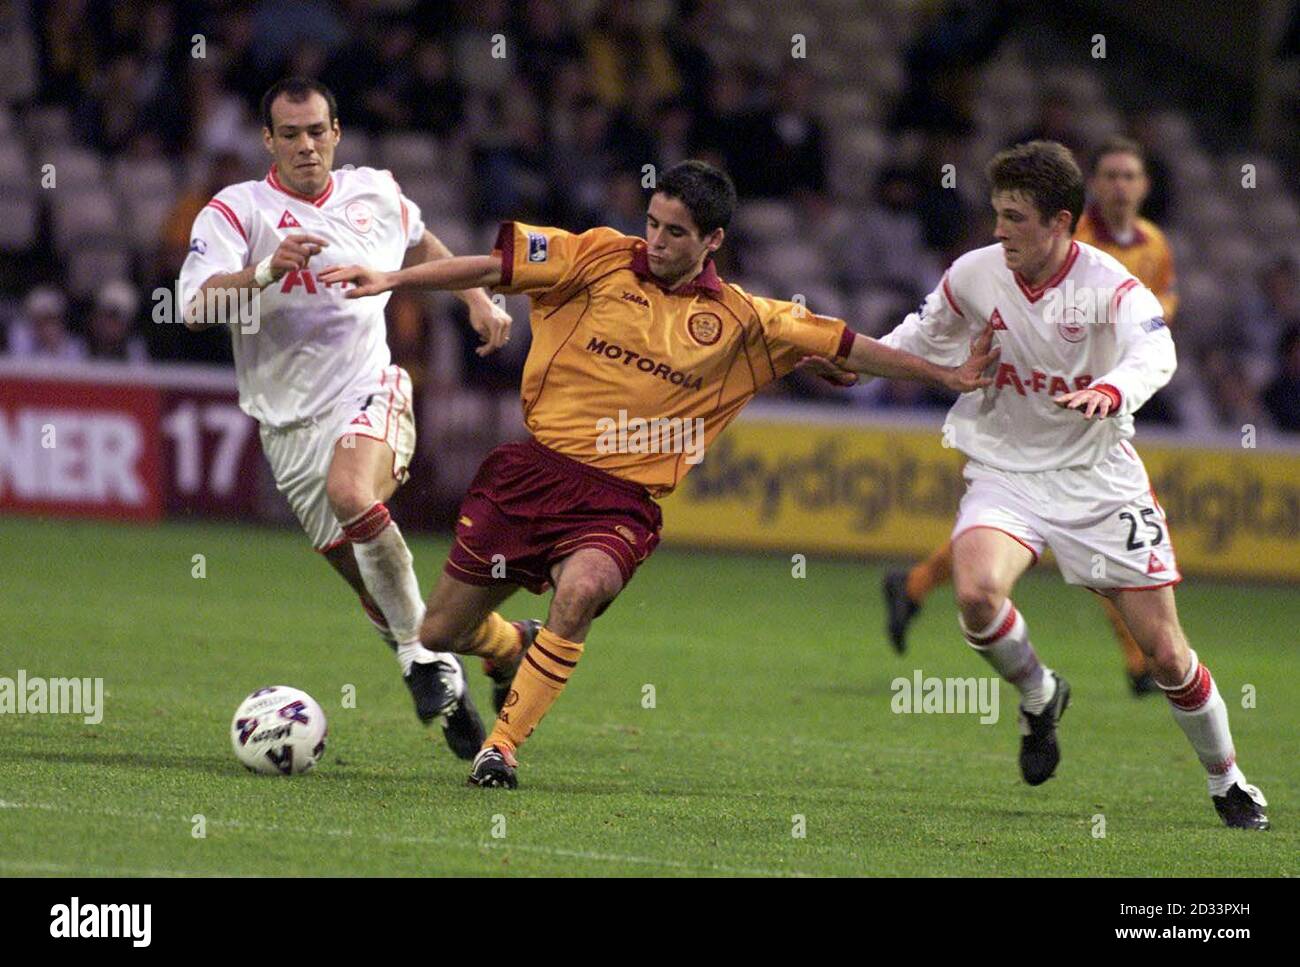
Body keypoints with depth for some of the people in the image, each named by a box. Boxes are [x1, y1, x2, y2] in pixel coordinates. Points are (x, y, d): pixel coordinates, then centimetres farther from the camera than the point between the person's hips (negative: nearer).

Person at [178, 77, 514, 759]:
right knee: (373, 586, -2)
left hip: (371, 392, -1)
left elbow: (423, 246, 30)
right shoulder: (237, 210, -5)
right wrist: (265, 273, -35)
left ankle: (425, 655, -22)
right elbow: (197, 306, -20)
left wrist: (477, 299, 20)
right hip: (292, 421, 1)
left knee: (351, 493, -33)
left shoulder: (375, 194, 7)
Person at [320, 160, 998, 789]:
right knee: (440, 634, 6)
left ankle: (503, 744, -20)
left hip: (622, 497, -1)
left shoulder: (738, 321, 4)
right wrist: (390, 280, -8)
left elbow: (845, 348, 9)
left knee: (580, 592, -35)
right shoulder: (603, 259, 1)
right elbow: (495, 267, -1)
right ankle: (511, 654, 44)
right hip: (535, 468, 1)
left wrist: (944, 375, 8)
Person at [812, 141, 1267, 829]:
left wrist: (1111, 391, -58)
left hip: (1100, 480, -2)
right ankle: (1038, 696, 3)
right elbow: (925, 338, 16)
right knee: (977, 593, -29)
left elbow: (1156, 353, -37)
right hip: (1006, 470, 2)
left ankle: (1226, 781, 24)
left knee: (1165, 653, -1)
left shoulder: (1111, 288, -17)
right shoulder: (975, 275, -5)